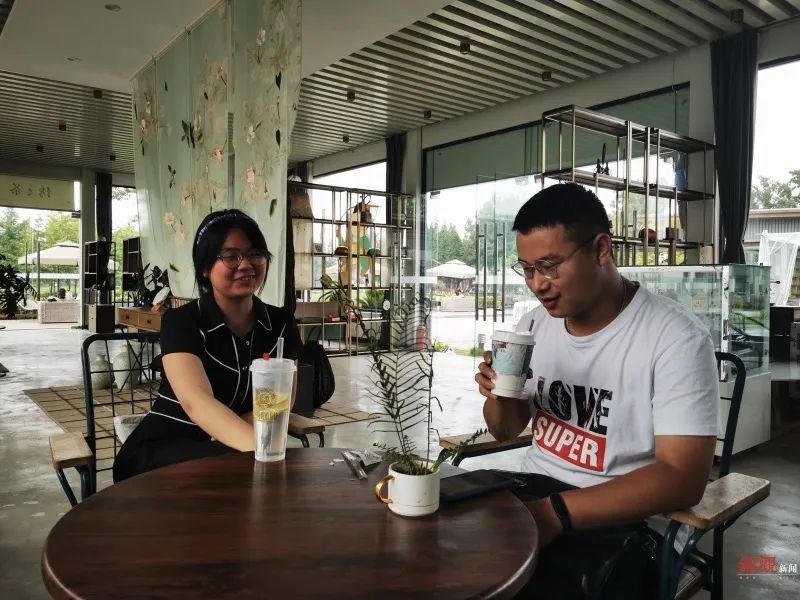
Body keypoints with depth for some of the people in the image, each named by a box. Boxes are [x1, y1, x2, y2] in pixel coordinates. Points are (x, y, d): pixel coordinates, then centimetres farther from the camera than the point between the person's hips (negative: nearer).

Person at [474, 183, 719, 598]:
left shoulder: (676, 337, -13)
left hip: (621, 521, -5)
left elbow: (682, 479, -17)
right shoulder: (533, 325, 5)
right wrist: (498, 396, -8)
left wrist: (557, 512, -24)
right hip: (533, 491, 6)